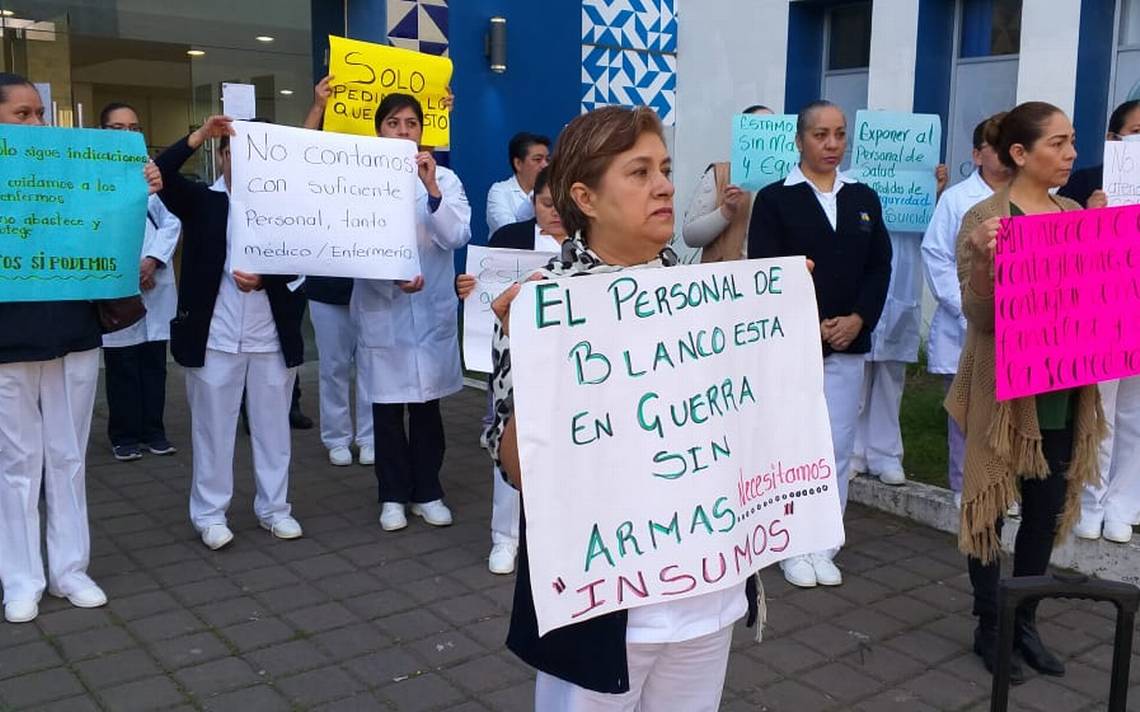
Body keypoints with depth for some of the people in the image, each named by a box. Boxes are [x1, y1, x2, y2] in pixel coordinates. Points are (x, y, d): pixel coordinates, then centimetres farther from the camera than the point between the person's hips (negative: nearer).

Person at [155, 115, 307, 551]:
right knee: (213, 427, 7)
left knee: (272, 426, 10)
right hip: (214, 336, -1)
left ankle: (274, 508, 23)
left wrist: (262, 279, -19)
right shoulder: (201, 201, 4)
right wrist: (201, 135, -20)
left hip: (272, 338, 1)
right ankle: (210, 513, 18)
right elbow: (161, 175, -14)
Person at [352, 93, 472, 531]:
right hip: (381, 310, -1)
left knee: (427, 406, 9)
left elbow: (458, 237, -11)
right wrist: (393, 279, -23)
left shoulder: (444, 179, 2)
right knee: (387, 408, 6)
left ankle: (427, 492, 22)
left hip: (432, 311, 1)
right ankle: (393, 496, 20)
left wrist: (432, 190, -24)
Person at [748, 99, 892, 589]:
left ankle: (823, 545, 18)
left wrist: (858, 319, -8)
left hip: (848, 345, 4)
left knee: (837, 449, 7)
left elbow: (880, 268, 8)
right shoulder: (774, 199, -1)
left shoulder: (864, 199, 13)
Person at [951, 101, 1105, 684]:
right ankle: (989, 627, 21)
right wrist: (985, 260, -32)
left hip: (1065, 392, 6)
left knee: (1047, 512, 14)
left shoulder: (1077, 217, 7)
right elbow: (977, 314, -15)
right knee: (990, 508, 6)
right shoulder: (984, 219, -11)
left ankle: (1026, 622, 30)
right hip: (1004, 392, -6)